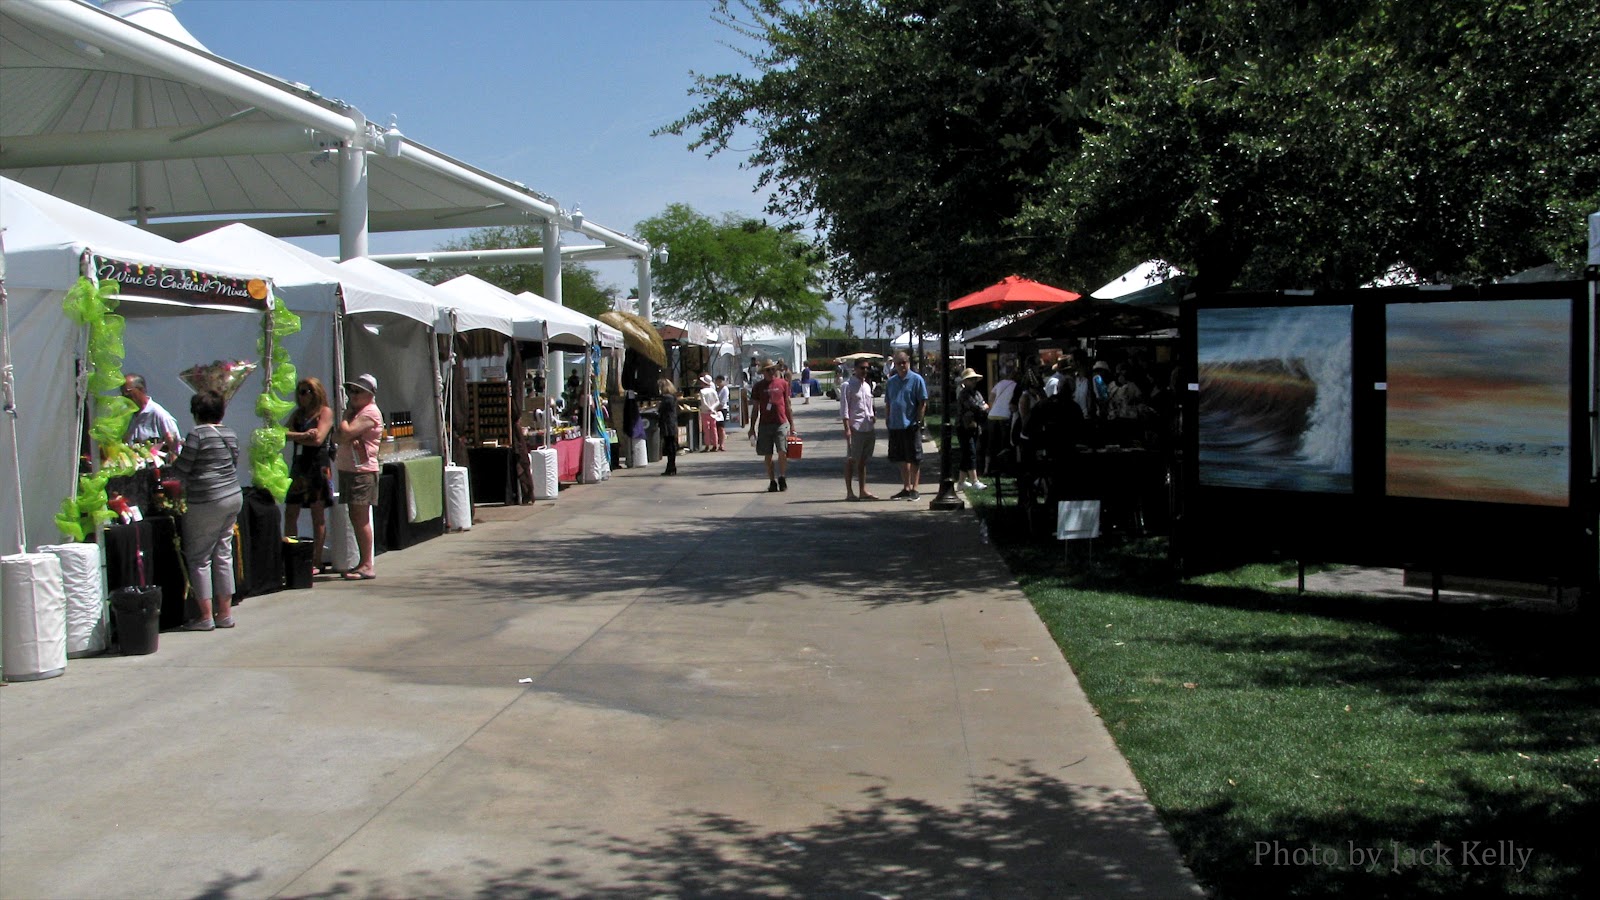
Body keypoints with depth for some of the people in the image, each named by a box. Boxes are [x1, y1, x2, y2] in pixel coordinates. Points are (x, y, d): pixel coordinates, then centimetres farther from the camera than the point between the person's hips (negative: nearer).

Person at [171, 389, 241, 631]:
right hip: (234, 496, 7)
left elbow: (181, 470, -9)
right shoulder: (230, 434, 10)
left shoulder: (197, 434, -11)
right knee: (223, 553, 12)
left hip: (207, 502, -7)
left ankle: (205, 616, 3)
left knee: (199, 557, 2)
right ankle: (225, 613, 15)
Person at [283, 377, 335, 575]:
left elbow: (318, 439, -10)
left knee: (317, 514, -2)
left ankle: (316, 562, 3)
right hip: (299, 465, 6)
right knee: (290, 512, 1)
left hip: (318, 465, -6)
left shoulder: (325, 411, 1)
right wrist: (305, 435, -10)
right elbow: (286, 433, 5)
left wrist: (294, 436, -1)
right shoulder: (297, 413, 18)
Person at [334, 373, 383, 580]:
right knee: (356, 518, 10)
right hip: (347, 469, 9)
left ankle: (367, 566, -10)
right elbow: (337, 437, 12)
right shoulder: (354, 411, 20)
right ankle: (363, 563, 15)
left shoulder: (370, 412, -9)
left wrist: (346, 414, -3)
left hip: (363, 470, -9)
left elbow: (347, 433, -19)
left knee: (361, 518, -10)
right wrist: (347, 438, -10)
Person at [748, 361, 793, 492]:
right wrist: (752, 427, 8)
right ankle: (772, 481, 14)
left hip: (781, 423, -1)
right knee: (768, 456, 4)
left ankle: (782, 478, 7)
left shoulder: (783, 384, 7)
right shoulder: (759, 386, 7)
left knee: (783, 452, -12)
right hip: (764, 424, 1)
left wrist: (792, 424, 11)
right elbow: (755, 408, 11)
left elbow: (787, 405, 12)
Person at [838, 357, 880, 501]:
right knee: (851, 460, -3)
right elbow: (844, 408, -11)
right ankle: (849, 492, 1)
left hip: (868, 428, 7)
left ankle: (863, 490, 15)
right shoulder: (848, 385, -6)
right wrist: (847, 428, -17)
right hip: (855, 428, -7)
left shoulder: (867, 385, 16)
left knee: (863, 460, 11)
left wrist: (872, 415, 5)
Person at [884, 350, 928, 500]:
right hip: (895, 426, 6)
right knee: (903, 459, 13)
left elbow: (923, 402, -7)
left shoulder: (916, 379, -5)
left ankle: (914, 490, 5)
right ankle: (906, 488, 21)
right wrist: (888, 420, 9)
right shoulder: (891, 381, 12)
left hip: (911, 426, -6)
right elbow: (888, 403, 17)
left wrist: (918, 421, -13)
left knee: (914, 459, 0)